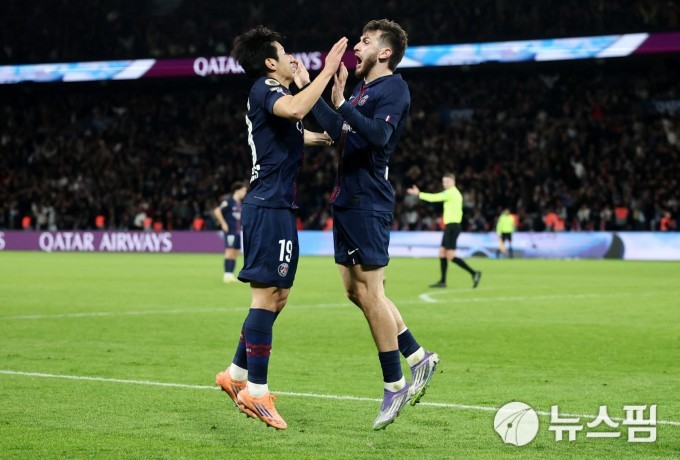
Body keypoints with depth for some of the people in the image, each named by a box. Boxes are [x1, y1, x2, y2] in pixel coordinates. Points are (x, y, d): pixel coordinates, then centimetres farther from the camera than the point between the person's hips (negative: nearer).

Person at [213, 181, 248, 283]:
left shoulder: (240, 203, 15)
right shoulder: (228, 201, -9)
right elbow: (217, 211, -17)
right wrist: (223, 223, -17)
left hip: (237, 231, 8)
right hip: (230, 231, -8)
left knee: (235, 254, 6)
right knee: (230, 252, -12)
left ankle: (231, 275, 9)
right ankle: (227, 275, -12)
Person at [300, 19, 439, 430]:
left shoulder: (393, 88, -10)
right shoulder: (364, 89, 19)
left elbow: (380, 134, -26)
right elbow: (337, 131, 31)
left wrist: (341, 104, -32)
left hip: (368, 203, -10)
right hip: (347, 200, 10)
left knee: (369, 290, -8)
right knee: (356, 290, 10)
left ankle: (394, 386, -1)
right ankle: (419, 357, 17)